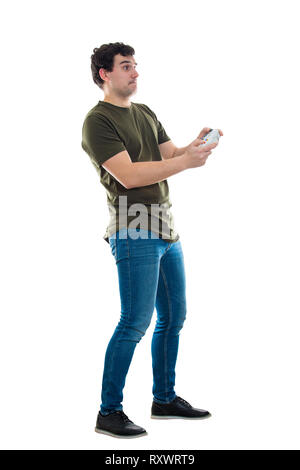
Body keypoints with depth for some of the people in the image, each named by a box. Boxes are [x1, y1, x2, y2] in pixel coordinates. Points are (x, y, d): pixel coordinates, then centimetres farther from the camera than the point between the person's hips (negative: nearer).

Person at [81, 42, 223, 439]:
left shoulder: (146, 113, 19)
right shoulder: (98, 120, -7)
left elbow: (169, 156, 17)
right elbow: (128, 175, -18)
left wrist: (196, 144, -4)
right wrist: (187, 161, -18)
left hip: (166, 227, 9)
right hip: (134, 232, -8)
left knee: (173, 317, 12)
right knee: (135, 322, -10)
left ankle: (165, 399, 25)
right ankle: (109, 413, 1)